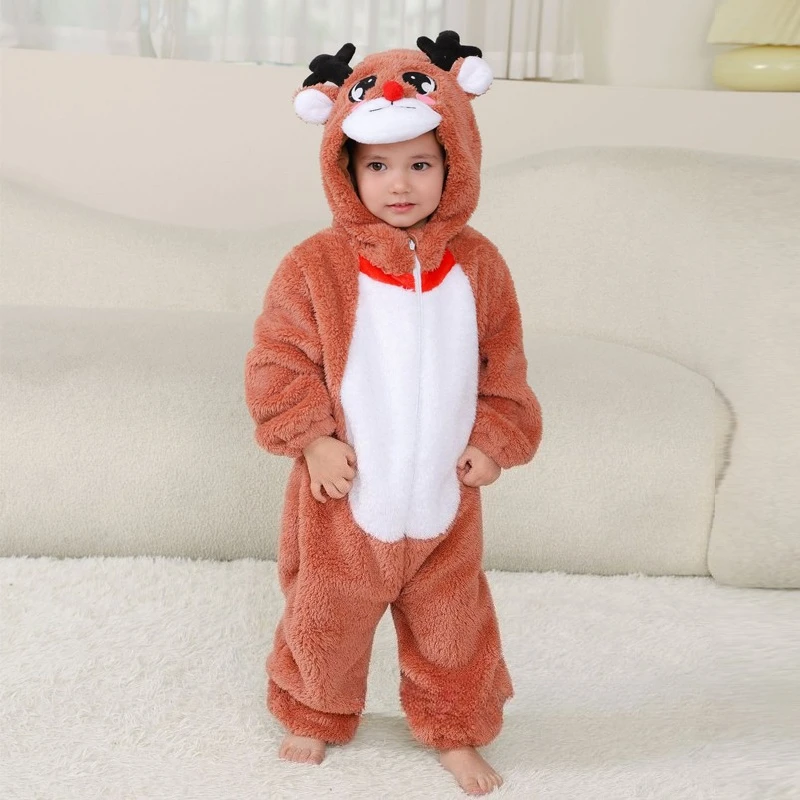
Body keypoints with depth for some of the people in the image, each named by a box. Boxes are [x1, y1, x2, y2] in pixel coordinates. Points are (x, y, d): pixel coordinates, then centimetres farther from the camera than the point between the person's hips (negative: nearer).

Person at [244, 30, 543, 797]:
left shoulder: (478, 265, -5)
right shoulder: (316, 265, -15)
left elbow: (503, 363, 5)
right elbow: (277, 361, -10)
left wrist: (496, 437, -1)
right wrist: (311, 438, -15)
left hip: (442, 495, 2)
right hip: (347, 495, -2)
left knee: (450, 619, 17)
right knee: (325, 616, 17)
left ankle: (455, 729, 39)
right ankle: (313, 716, 43)